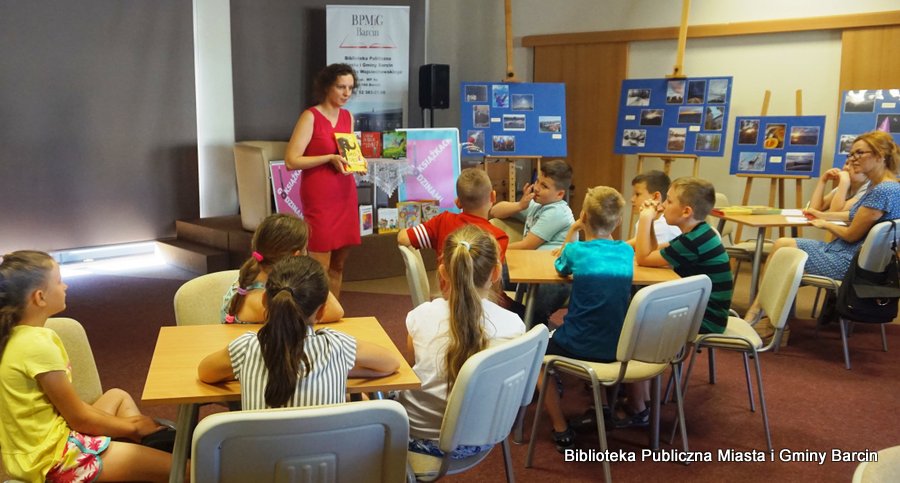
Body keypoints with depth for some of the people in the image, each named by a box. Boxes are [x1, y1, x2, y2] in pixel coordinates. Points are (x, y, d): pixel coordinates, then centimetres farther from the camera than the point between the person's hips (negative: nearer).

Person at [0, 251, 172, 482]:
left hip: (42, 440, 10)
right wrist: (133, 427, 0)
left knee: (118, 396, 29)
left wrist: (127, 425, 8)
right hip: (51, 458, -10)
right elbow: (79, 419, -15)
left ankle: (151, 446, 21)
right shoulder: (39, 345, -23)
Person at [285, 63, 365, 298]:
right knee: (319, 266, -5)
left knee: (338, 264, 11)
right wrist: (329, 158, -20)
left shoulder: (348, 117, 11)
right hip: (319, 199, -6)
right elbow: (291, 161, -13)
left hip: (345, 195, 7)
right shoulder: (310, 116, -9)